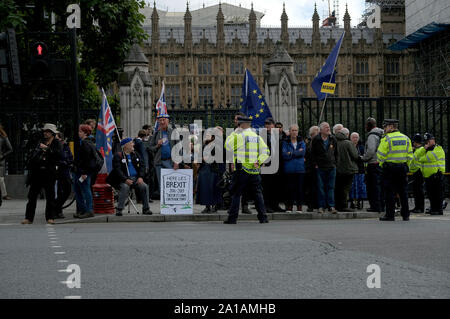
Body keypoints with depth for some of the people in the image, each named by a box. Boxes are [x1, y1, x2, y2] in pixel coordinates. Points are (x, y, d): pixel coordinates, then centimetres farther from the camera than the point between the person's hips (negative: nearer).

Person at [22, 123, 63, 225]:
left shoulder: (56, 143, 1)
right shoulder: (40, 142, 17)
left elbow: (59, 154, -18)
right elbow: (32, 154, 25)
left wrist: (47, 148, -20)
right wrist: (29, 165, 13)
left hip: (49, 173, -5)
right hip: (36, 172, 5)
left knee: (50, 196, -1)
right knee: (32, 196, 5)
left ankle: (50, 217, 7)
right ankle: (29, 218, 9)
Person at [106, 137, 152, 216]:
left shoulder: (135, 154, 16)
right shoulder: (118, 156, 0)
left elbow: (142, 166, 11)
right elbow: (117, 170, -10)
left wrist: (141, 177, -8)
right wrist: (126, 180, -25)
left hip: (135, 178, 4)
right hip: (123, 180, -4)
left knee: (144, 186, -22)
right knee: (125, 187, -35)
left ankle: (146, 209, -10)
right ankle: (119, 210, -27)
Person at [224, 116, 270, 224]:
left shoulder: (239, 136, -8)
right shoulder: (257, 137, 10)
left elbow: (228, 145, 1)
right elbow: (266, 151, 6)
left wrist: (234, 133, 7)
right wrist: (258, 162, -1)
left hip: (242, 169, -4)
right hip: (255, 170, 5)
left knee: (236, 194, 2)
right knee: (258, 193, 8)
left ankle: (232, 218, 3)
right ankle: (263, 217, 2)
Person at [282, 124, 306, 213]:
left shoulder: (301, 142, 12)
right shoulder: (285, 142, 6)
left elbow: (303, 151, -6)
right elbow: (284, 155, -8)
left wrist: (291, 153, -10)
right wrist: (297, 152, -8)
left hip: (300, 169, 1)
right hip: (289, 169, -1)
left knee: (299, 188, -1)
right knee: (290, 188, -2)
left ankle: (299, 207, 6)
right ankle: (289, 206, 5)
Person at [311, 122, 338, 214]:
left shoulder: (333, 139, 8)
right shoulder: (316, 140, -1)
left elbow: (336, 152, 14)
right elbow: (312, 153, 0)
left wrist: (334, 163, 7)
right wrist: (315, 164, -5)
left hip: (331, 167, 2)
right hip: (320, 167, -2)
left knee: (331, 187, 2)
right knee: (321, 187, 1)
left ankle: (331, 206, 4)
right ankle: (321, 206, 6)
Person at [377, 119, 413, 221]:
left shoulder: (387, 139, -10)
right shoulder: (406, 138, 9)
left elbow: (380, 155, -9)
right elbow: (409, 155, 10)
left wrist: (382, 164, 8)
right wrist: (406, 166, 17)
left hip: (389, 168, -5)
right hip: (403, 168, 5)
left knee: (390, 192, -1)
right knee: (403, 192, 11)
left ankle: (390, 215, -1)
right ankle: (406, 215, 14)